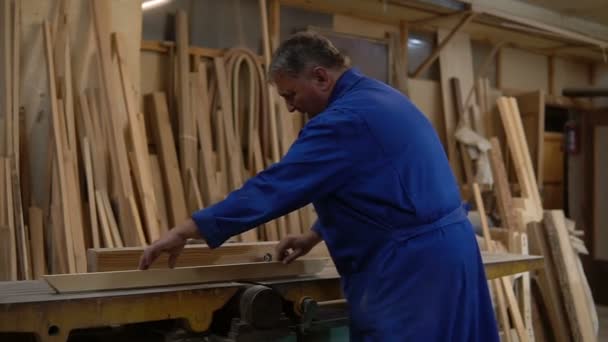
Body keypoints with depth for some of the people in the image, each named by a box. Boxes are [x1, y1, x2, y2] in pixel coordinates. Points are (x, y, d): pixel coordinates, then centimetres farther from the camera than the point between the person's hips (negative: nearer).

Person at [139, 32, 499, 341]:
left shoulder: (345, 118, -17)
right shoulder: (385, 98, 15)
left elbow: (277, 185, -19)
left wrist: (186, 230, -13)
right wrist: (316, 235, 23)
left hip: (412, 265, -10)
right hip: (451, 248, 10)